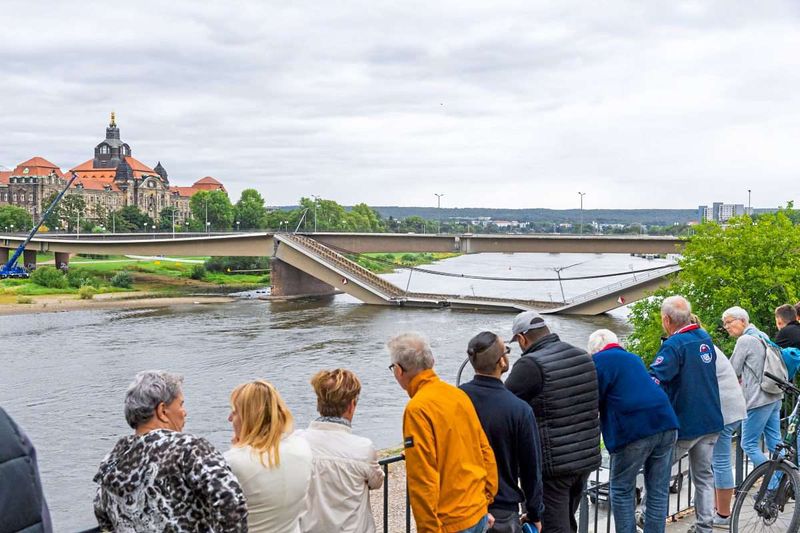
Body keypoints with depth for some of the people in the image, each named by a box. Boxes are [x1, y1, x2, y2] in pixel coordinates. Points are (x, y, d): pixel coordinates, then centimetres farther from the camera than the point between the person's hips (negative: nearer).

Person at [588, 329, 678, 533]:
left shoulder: (599, 361, 5)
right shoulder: (634, 358, 27)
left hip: (634, 429, -6)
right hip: (665, 424, 7)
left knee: (622, 491, 7)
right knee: (658, 492, 10)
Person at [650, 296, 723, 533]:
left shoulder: (674, 345, -18)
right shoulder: (706, 338, 7)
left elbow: (654, 382, -29)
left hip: (684, 424, -7)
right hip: (711, 423, 7)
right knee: (704, 476, 13)